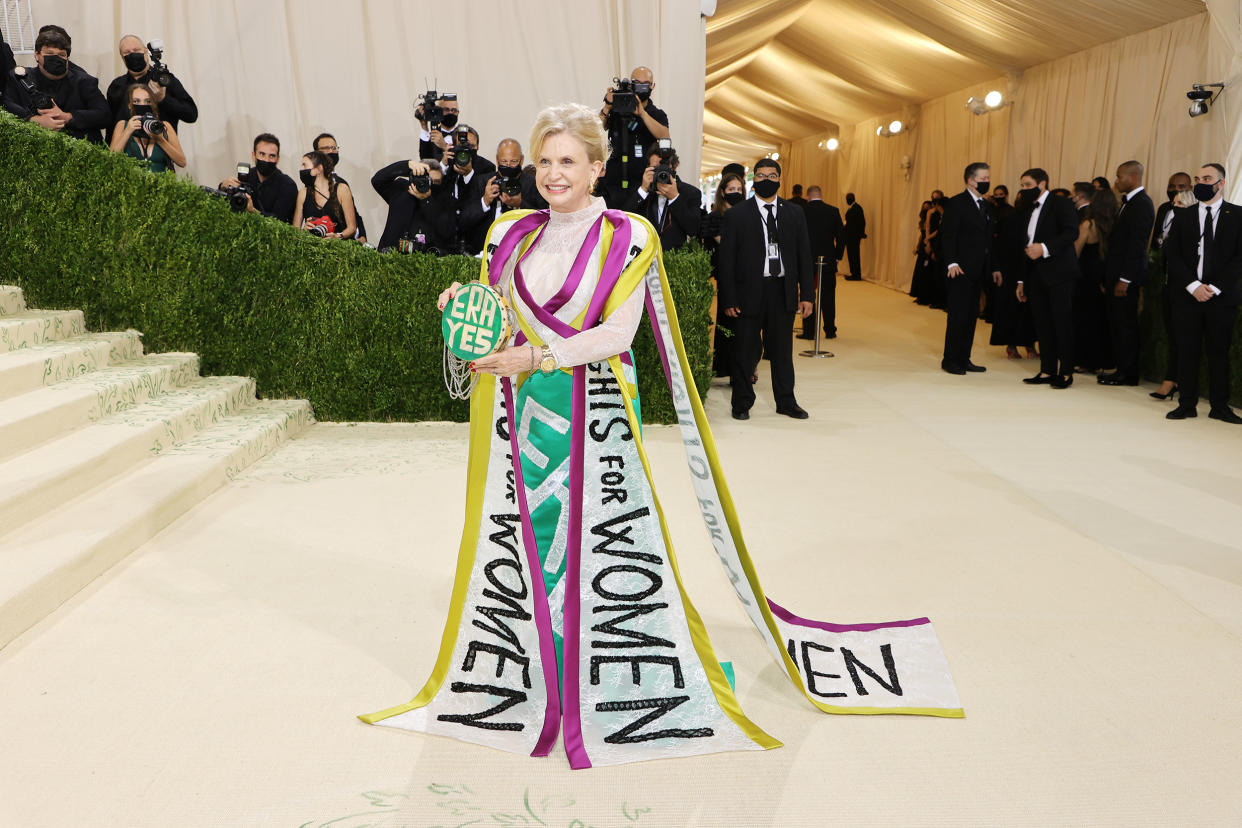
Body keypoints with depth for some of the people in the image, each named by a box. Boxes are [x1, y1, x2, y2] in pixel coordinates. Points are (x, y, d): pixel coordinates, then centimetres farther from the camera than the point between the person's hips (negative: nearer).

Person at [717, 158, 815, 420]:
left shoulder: (794, 214, 10)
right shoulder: (736, 215, 1)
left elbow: (804, 255, 10)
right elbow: (726, 259, -1)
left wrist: (807, 294, 2)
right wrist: (729, 299, -8)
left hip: (783, 292, 3)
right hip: (750, 292, -2)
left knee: (782, 349, 11)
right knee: (746, 351, 5)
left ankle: (786, 401, 23)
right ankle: (742, 403, 19)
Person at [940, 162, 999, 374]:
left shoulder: (986, 206, 17)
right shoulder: (956, 203, -6)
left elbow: (989, 239, 21)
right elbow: (948, 236, -12)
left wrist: (994, 267, 17)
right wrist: (952, 262, -23)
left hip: (978, 271, 8)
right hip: (961, 270, -8)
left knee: (971, 315, 9)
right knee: (957, 315, -5)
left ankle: (963, 359, 15)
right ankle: (950, 360, 2)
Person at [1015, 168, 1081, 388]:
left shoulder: (1061, 204, -3)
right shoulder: (1025, 211, 18)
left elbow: (1071, 232, -15)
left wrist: (1045, 248, -23)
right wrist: (1021, 280, 16)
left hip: (1058, 273, -7)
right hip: (1036, 276, 7)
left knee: (1062, 323, -5)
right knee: (1042, 324, 7)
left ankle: (1066, 372, 0)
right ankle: (1047, 371, 12)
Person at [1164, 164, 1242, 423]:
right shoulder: (1182, 217, 10)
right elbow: (1173, 256, 3)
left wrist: (1215, 288, -12)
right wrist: (1193, 286, -9)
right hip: (1187, 295, 1)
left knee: (1219, 351, 4)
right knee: (1187, 352, 3)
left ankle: (1219, 406, 12)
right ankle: (1187, 404, 10)